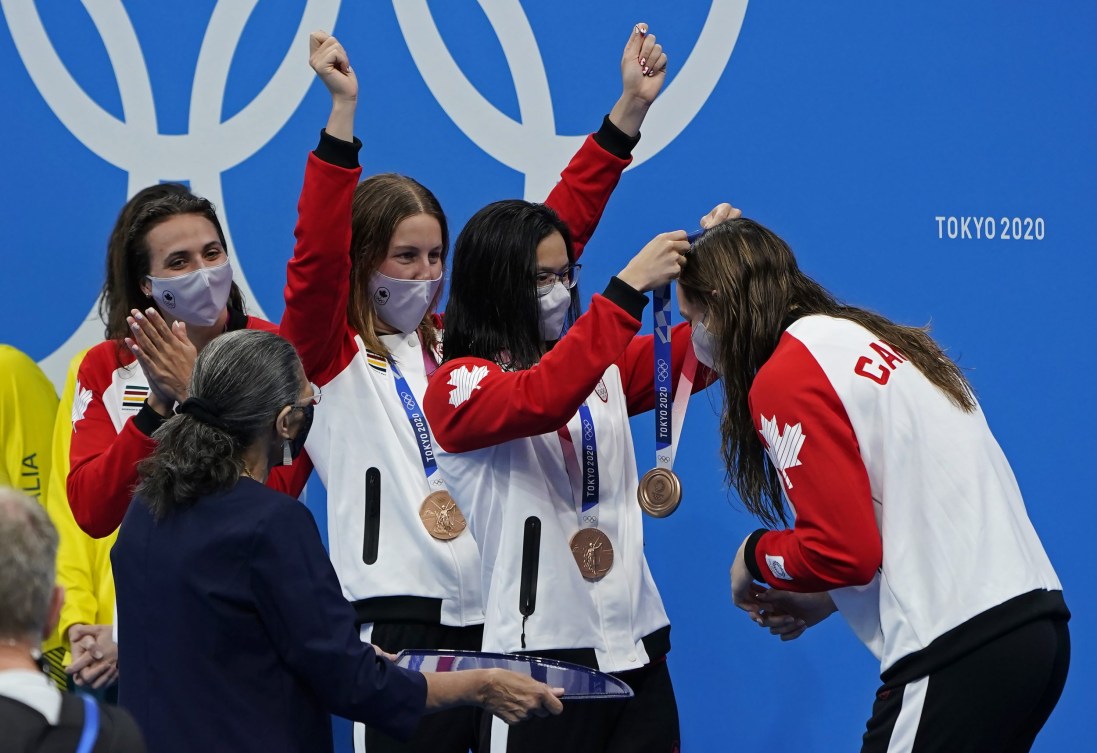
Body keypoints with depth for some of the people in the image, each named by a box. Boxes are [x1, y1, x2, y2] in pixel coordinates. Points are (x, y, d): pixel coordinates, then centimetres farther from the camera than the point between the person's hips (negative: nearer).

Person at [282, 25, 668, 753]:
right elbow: (315, 261, -15)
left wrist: (629, 109, 12)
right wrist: (343, 112, -22)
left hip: (496, 612, 5)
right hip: (400, 618, -5)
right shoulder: (329, 357, 2)